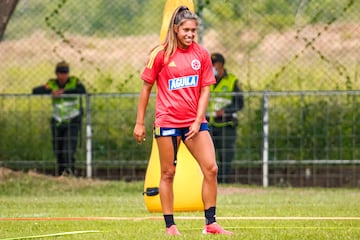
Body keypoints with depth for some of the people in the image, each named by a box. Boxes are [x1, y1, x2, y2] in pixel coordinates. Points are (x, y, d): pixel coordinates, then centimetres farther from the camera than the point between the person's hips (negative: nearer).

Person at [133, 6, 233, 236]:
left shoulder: (202, 54, 4)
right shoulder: (161, 54, -4)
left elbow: (205, 90, 5)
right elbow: (146, 88, 2)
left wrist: (198, 121, -6)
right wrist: (140, 123, 1)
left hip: (194, 122, 3)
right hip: (168, 121, -3)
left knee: (211, 169, -7)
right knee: (168, 173, 1)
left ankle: (211, 223, 0)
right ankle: (170, 226, 8)